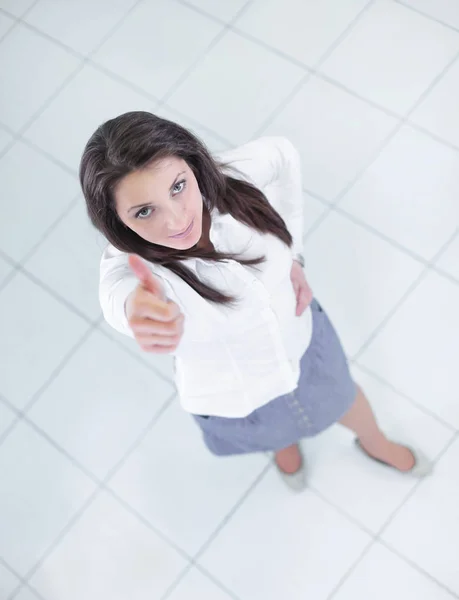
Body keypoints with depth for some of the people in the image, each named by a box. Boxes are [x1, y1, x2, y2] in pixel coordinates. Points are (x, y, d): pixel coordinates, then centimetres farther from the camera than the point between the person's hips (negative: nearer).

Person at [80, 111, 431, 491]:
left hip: (300, 340, 2)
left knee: (341, 398, 32)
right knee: (276, 433, 33)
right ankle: (284, 441, 72)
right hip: (233, 402, -1)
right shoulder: (131, 267, -40)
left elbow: (283, 154, -9)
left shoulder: (233, 176, -32)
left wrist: (294, 255, -11)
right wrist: (139, 306, -89)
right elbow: (122, 294, -65)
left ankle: (376, 443, 69)